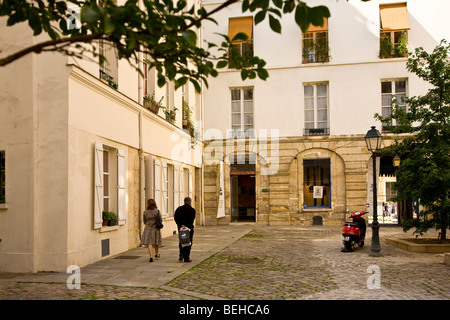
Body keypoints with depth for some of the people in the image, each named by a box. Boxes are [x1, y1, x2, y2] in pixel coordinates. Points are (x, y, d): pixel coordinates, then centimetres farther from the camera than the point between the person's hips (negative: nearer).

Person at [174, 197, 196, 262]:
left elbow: (175, 218, 1)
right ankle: (186, 258, 5)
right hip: (189, 228, -4)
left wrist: (179, 224, 2)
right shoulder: (192, 210, -7)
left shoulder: (179, 209, 6)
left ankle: (181, 255, 10)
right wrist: (186, 225, -13)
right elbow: (191, 220, -16)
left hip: (180, 228, 4)